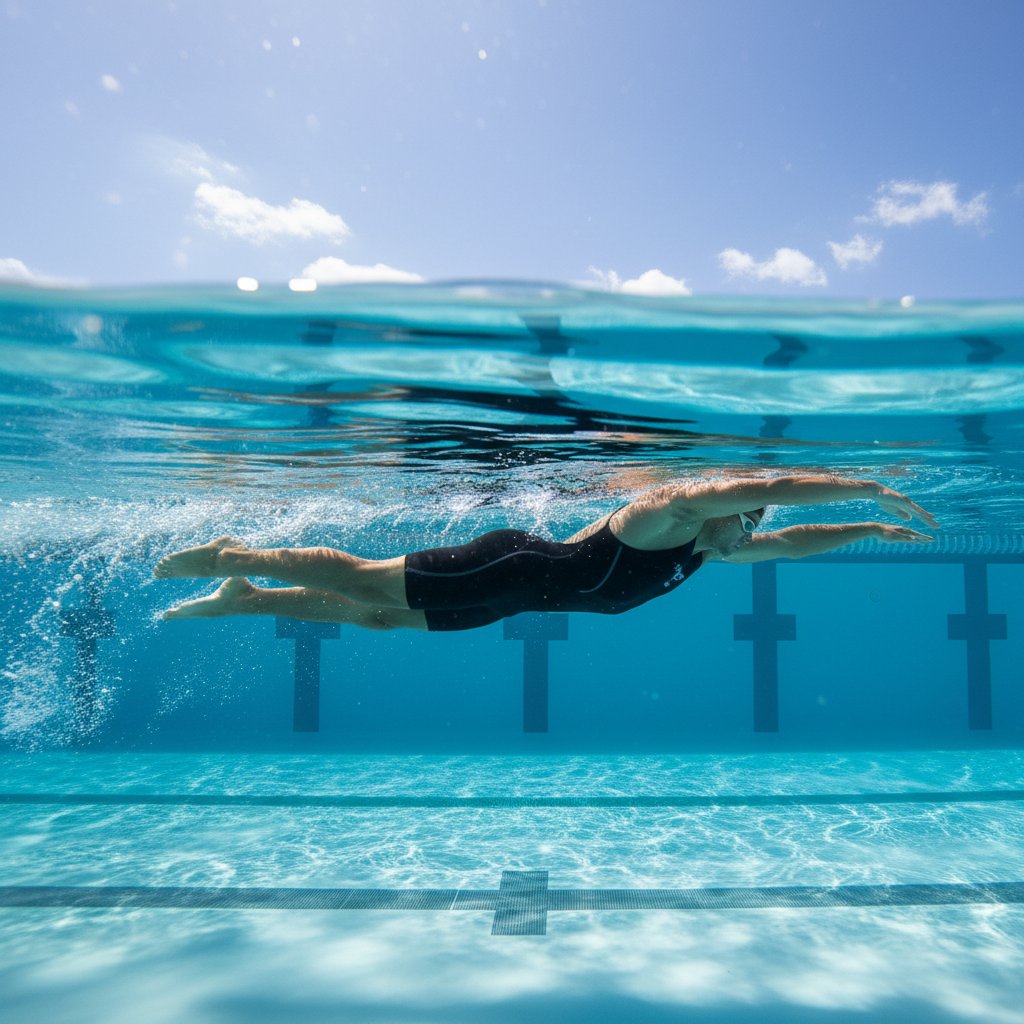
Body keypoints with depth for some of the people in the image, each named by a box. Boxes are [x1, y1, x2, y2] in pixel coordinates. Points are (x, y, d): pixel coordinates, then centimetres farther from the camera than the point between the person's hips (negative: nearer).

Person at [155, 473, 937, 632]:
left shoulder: (711, 550, 7)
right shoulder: (674, 506, -18)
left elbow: (790, 541, 18)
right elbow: (777, 484, -29)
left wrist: (870, 530, 13)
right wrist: (877, 490, -22)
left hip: (524, 585, 8)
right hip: (510, 569, -8)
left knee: (377, 614, 15)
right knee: (364, 584, -1)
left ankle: (242, 597, 28)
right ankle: (231, 558, 18)